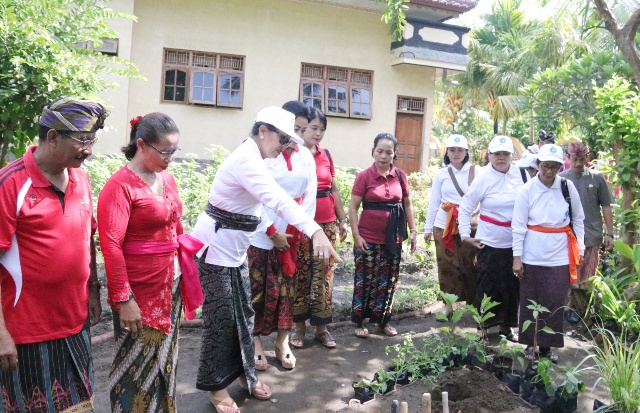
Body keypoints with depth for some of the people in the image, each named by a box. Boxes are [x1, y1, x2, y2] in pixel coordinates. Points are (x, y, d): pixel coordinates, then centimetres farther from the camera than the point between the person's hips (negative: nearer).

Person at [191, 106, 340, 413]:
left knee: (243, 313, 14)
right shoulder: (246, 160, -24)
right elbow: (278, 199, -39)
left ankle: (244, 372, 30)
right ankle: (216, 386, 16)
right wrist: (315, 231, -49)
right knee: (222, 318, 0)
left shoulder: (252, 159, 9)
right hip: (215, 247, -9)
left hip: (234, 248, 9)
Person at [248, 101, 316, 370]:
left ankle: (283, 341, 21)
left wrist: (302, 227, -1)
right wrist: (273, 232, -12)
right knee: (260, 287, 3)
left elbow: (310, 193, 7)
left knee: (286, 285, 10)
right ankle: (256, 341, 17)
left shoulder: (306, 156, 5)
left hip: (292, 232, 4)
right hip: (262, 232, -4)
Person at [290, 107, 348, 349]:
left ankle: (321, 327, 19)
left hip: (327, 224, 4)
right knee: (300, 276, 5)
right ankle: (299, 326, 19)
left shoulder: (326, 155, 10)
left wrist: (342, 220, 15)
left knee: (324, 276, 7)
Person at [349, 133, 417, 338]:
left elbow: (407, 204, 12)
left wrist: (413, 231, 8)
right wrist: (356, 235, -13)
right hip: (369, 238, -3)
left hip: (393, 238, 4)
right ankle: (359, 322, 18)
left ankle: (383, 320, 27)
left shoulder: (400, 175, 4)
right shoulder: (364, 176, -6)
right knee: (365, 280, 5)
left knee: (388, 281, 12)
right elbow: (353, 207, -7)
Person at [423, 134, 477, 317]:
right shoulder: (441, 174, 6)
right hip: (444, 226, 2)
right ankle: (447, 305, 17)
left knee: (470, 266, -1)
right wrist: (428, 228, 8)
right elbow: (434, 202, 8)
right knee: (447, 266, 6)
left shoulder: (476, 172, 1)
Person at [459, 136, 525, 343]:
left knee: (513, 287, 12)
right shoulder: (483, 179, -6)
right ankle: (484, 328, 17)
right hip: (490, 244, -3)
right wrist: (465, 235, -6)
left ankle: (507, 326, 30)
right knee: (488, 288, 3)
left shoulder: (521, 175, 0)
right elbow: (466, 207, -2)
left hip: (516, 243, 3)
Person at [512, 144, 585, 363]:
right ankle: (531, 343, 24)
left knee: (555, 303, 5)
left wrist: (580, 249, 7)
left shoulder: (568, 187, -1)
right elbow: (518, 226, -5)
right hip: (532, 257, -1)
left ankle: (548, 344, 21)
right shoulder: (527, 190, -6)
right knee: (530, 302, 8)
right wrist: (517, 257, -7)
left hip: (560, 257, 1)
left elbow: (578, 219, 9)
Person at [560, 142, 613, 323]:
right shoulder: (560, 178, -1)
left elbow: (606, 207, 6)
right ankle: (577, 310, 21)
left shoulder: (597, 178, 0)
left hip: (592, 237, 1)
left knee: (586, 280, 8)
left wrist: (609, 234, 3)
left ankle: (577, 311, 23)